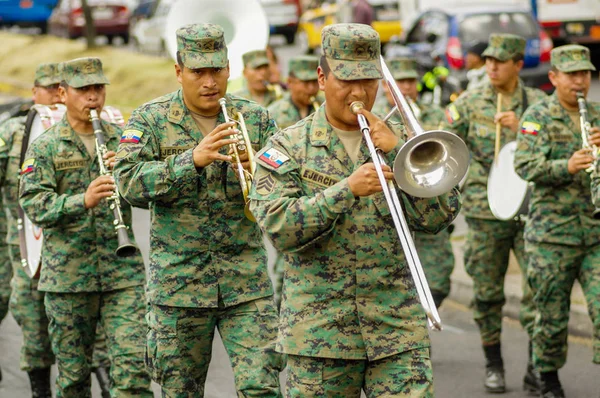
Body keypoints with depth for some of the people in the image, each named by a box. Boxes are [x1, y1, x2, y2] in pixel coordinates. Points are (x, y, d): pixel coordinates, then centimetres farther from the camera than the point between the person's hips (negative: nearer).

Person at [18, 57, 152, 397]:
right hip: (68, 275, -1)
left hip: (123, 271, 1)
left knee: (133, 366, -9)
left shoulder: (123, 140, 9)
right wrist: (83, 200, -26)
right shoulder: (45, 147, 2)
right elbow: (34, 203, -10)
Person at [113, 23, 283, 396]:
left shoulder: (256, 118, 6)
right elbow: (130, 184, -12)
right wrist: (192, 160, -24)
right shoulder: (151, 120, 1)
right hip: (178, 279, 0)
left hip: (247, 281, 1)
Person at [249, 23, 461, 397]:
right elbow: (277, 227, -12)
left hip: (398, 325, 1)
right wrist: (347, 190, -21)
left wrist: (397, 151, -11)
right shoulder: (288, 147, 2)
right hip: (320, 331, -1)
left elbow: (440, 216, -2)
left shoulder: (397, 140, 9)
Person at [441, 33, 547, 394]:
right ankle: (494, 366, 18)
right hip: (486, 212, 1)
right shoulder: (469, 104, 4)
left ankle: (537, 367, 0)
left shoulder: (539, 104, 4)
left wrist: (521, 128, -17)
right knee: (488, 293, 6)